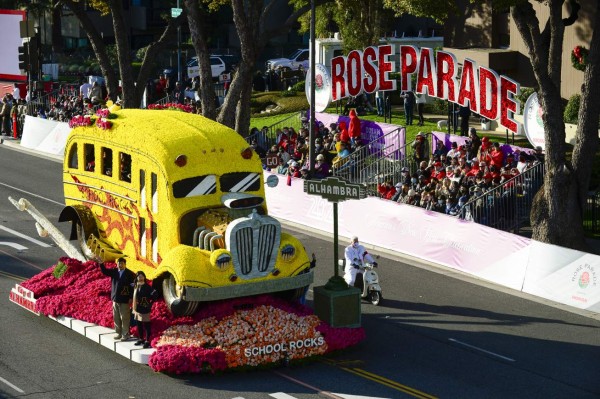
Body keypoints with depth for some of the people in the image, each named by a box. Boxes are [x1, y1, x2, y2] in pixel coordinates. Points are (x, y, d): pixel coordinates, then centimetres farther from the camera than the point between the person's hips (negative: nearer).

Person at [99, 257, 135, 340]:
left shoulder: (130, 274, -8)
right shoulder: (114, 272, 7)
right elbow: (105, 271, -1)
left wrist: (131, 298, -12)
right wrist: (101, 263, -19)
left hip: (124, 299, -6)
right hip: (115, 299, 6)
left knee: (124, 318, -1)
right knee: (116, 318, 12)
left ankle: (126, 334, 7)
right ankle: (119, 333, 23)